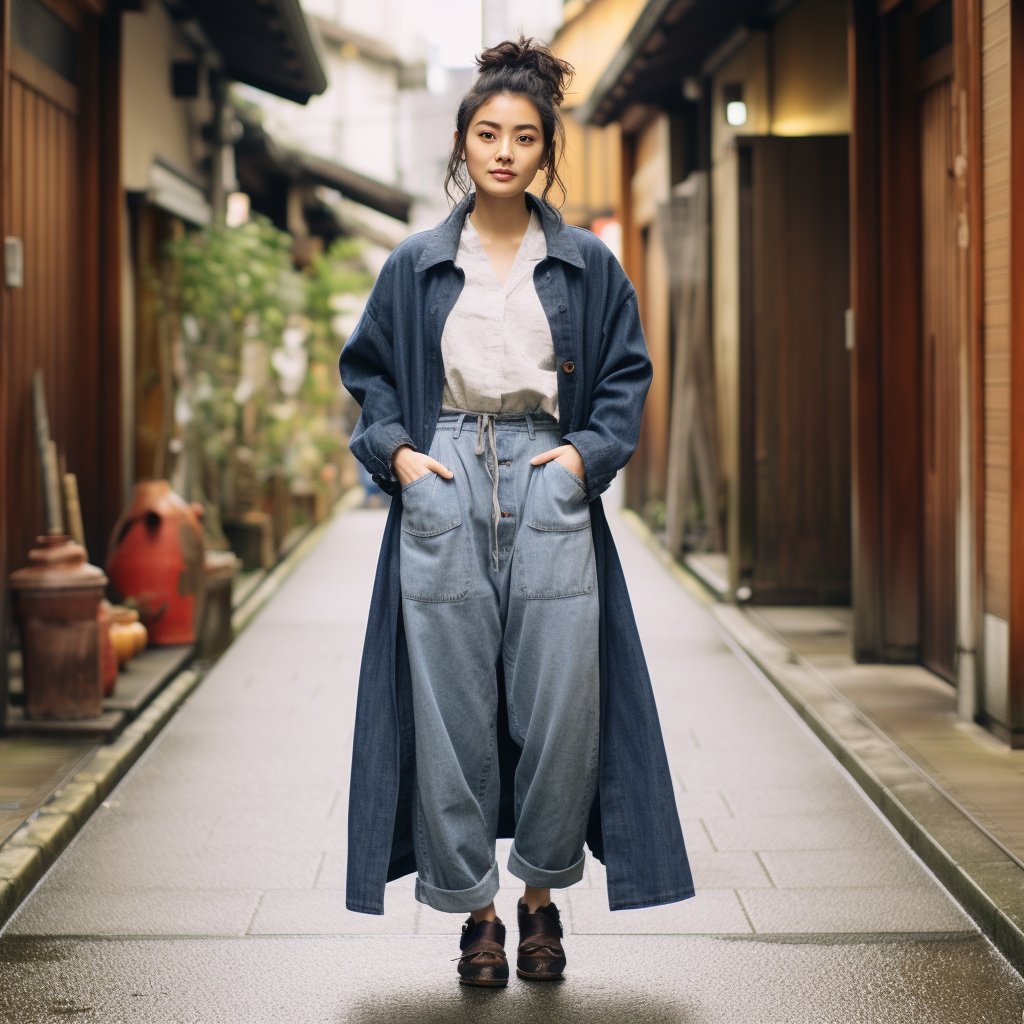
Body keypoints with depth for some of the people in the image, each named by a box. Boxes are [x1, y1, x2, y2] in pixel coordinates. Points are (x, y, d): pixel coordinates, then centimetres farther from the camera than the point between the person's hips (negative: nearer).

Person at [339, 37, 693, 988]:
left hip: (549, 489, 0)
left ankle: (541, 897, 15)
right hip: (443, 489, 0)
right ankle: (475, 911, 10)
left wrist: (590, 449, -3)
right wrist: (393, 448, -1)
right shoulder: (415, 265, 9)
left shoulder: (587, 265, 9)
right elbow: (367, 369, 15)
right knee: (452, 707, -1)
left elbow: (627, 372, 13)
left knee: (560, 703, -3)